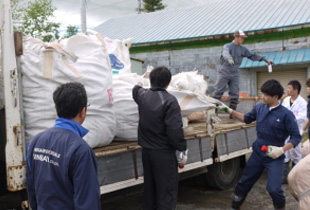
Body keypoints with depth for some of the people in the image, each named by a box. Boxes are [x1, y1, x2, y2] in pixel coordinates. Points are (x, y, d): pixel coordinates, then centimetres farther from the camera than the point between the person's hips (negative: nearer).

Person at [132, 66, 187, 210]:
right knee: (167, 190, 0)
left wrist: (138, 85, 50)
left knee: (149, 186, 20)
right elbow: (175, 129, -24)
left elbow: (136, 91, 29)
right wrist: (182, 148, -12)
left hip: (146, 150, 7)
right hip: (163, 152, -7)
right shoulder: (169, 101, -18)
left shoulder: (143, 95, 3)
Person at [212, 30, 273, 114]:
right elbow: (226, 53, -26)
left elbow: (253, 55, 14)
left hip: (235, 73, 5)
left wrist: (265, 59, 10)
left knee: (235, 94, 1)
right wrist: (229, 59, -48)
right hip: (224, 72, -5)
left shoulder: (243, 49, 11)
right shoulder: (227, 46, -5)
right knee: (218, 91, -6)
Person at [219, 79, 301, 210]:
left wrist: (282, 150, -25)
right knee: (244, 183, 14)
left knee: (274, 189, -15)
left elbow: (296, 137, -12)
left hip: (274, 157, -5)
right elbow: (246, 119, 17)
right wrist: (230, 111, 9)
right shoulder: (260, 108, -1)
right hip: (257, 154, 5)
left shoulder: (286, 114, -15)